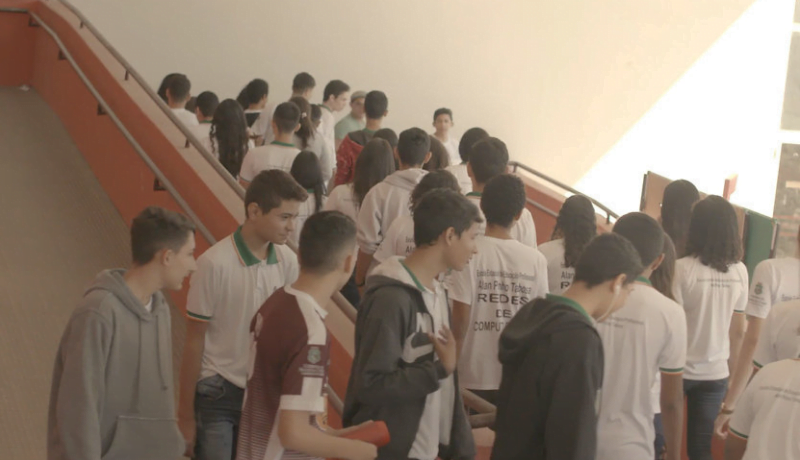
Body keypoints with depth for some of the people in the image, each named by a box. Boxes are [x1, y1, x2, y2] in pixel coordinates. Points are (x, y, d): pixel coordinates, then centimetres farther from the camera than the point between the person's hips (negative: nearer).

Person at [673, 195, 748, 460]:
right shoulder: (739, 272, -3)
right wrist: (731, 372, 16)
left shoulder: (683, 269, -16)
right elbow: (738, 331, 5)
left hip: (681, 369, -3)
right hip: (716, 372, 3)